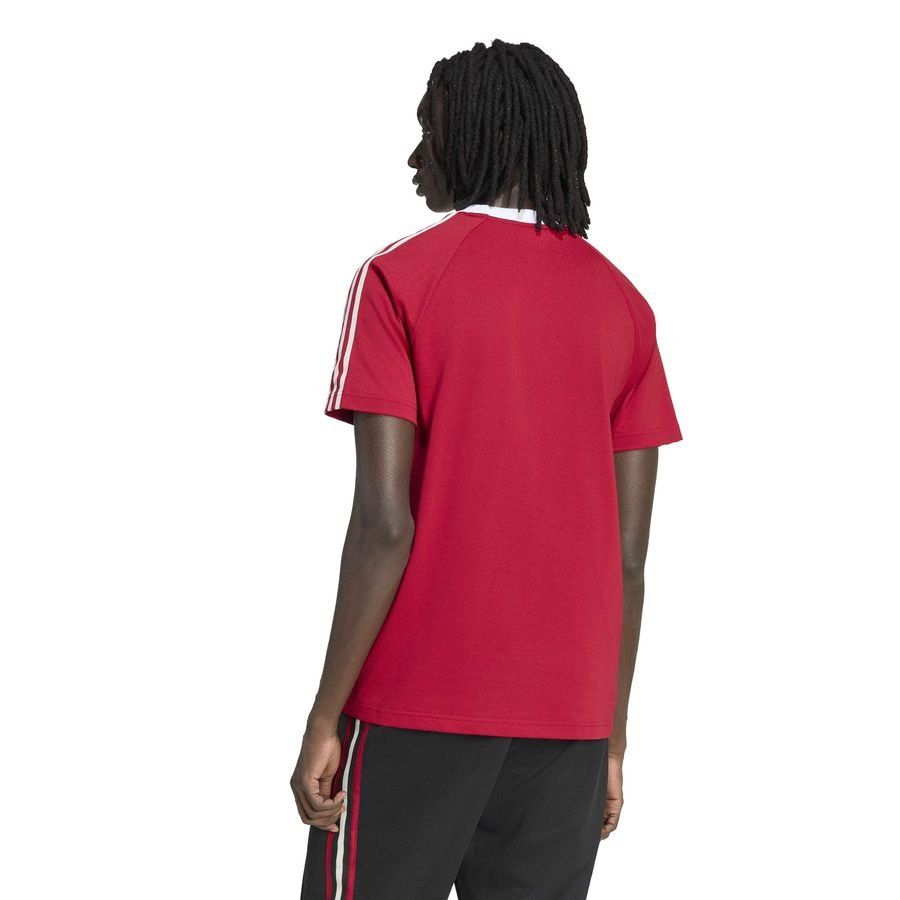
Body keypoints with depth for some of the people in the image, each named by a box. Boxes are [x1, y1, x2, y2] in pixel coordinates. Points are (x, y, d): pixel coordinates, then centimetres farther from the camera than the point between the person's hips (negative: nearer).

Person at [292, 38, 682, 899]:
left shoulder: (397, 278, -5)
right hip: (569, 718, 4)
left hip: (418, 706, -4)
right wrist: (612, 739, 11)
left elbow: (385, 523, -13)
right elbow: (631, 550, 4)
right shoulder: (624, 304, 7)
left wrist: (324, 718, -6)